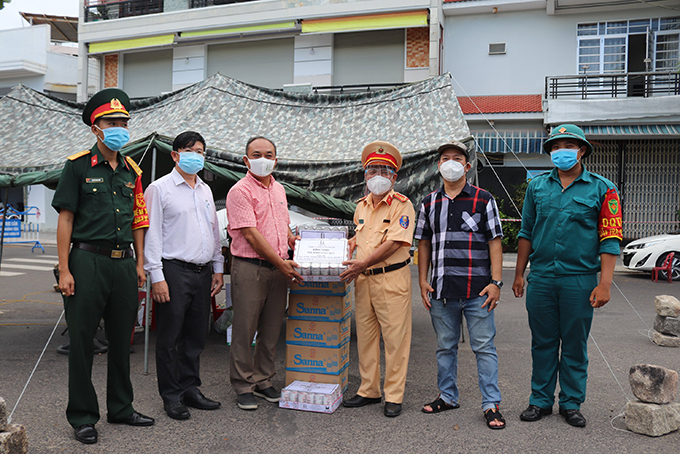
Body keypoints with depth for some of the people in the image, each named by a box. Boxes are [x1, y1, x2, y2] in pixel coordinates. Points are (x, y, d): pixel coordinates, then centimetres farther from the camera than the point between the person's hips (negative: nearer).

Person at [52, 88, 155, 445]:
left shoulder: (131, 170, 12)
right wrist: (64, 270, -11)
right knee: (82, 340, 3)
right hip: (88, 261, -5)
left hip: (124, 263, 5)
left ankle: (121, 408, 27)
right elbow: (65, 219, -6)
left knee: (122, 339, 13)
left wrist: (139, 264, 10)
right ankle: (82, 416, 16)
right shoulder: (78, 165, -2)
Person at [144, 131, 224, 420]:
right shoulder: (160, 188, -3)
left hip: (203, 272, 6)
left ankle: (190, 389, 24)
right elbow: (151, 234, -7)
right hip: (174, 270, -6)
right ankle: (171, 396, 12)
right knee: (170, 337, 1)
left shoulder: (205, 190, 17)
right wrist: (156, 276, -13)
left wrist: (218, 269, 16)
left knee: (196, 336, 12)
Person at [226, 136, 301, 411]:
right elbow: (251, 234, -15)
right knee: (244, 329, 1)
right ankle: (243, 387, 13)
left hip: (279, 268, 7)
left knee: (271, 329, 12)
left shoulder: (279, 189, 16)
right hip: (249, 267, -7)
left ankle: (263, 381, 25)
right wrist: (280, 262, -15)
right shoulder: (240, 191, -8)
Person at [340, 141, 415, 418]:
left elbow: (394, 243, -16)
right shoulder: (361, 206, 15)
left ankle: (393, 396, 10)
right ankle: (369, 390, 24)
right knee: (365, 335, 12)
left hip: (392, 278, -6)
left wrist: (363, 263, -20)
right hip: (363, 279, 7)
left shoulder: (402, 205, -6)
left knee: (394, 337, -1)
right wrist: (346, 255, 8)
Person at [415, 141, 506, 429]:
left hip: (477, 290, -3)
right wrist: (423, 281, 6)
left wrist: (496, 282, -9)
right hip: (441, 290, 4)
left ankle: (491, 404, 10)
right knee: (445, 346, 14)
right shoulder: (429, 203, 11)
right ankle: (447, 396, 28)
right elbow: (424, 244, 14)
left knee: (484, 346, 1)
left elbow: (495, 242, -1)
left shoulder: (483, 200, 2)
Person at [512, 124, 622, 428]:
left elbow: (610, 239, -3)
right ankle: (541, 400, 22)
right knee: (542, 342, 9)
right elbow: (526, 233, 14)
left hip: (580, 280, -2)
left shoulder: (601, 189, 1)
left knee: (575, 344, 7)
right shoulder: (537, 186, 9)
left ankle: (571, 403, 22)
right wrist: (519, 274, 11)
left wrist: (604, 283, -9)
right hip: (541, 278, 2)